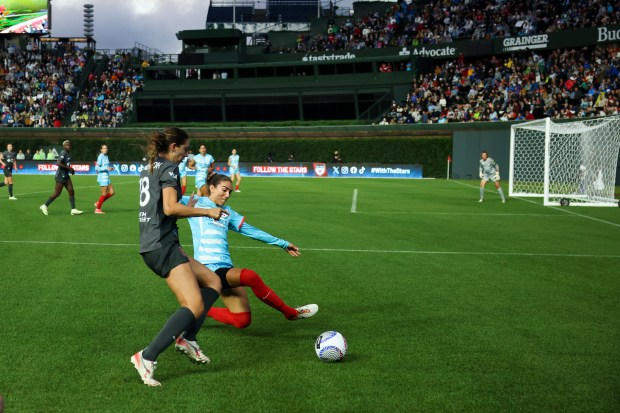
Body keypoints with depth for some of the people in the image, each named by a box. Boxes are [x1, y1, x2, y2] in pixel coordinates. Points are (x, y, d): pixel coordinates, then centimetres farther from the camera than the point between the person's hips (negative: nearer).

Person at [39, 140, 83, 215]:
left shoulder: (68, 153, 11)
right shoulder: (63, 153, -16)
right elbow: (58, 163, -27)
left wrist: (70, 170, 9)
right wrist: (69, 168, -23)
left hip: (66, 175, 9)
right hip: (60, 176, -9)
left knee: (71, 191, 1)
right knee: (57, 193, -2)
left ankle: (73, 210, 1)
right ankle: (45, 206, 11)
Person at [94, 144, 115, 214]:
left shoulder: (106, 157, 15)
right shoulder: (100, 157, -12)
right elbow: (96, 168, -17)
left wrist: (111, 168, 6)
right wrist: (106, 168, -22)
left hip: (106, 177, 9)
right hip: (102, 177, -9)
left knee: (111, 192, 6)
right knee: (104, 194, -5)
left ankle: (98, 203, 18)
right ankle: (97, 209, 7)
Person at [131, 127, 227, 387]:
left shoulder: (149, 169, 20)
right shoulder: (169, 168, -8)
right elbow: (170, 208, -21)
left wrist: (188, 209, 29)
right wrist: (206, 211, -12)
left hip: (152, 246, 10)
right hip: (162, 245, -10)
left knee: (213, 282, 15)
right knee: (195, 306, -17)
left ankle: (187, 338, 4)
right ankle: (147, 357, -21)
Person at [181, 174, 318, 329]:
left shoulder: (227, 212, 24)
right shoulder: (196, 203, 8)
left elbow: (251, 231, 27)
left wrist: (283, 244, 27)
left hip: (226, 268, 7)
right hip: (209, 268, -7)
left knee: (242, 321, -5)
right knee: (250, 276, -34)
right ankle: (291, 313, -18)